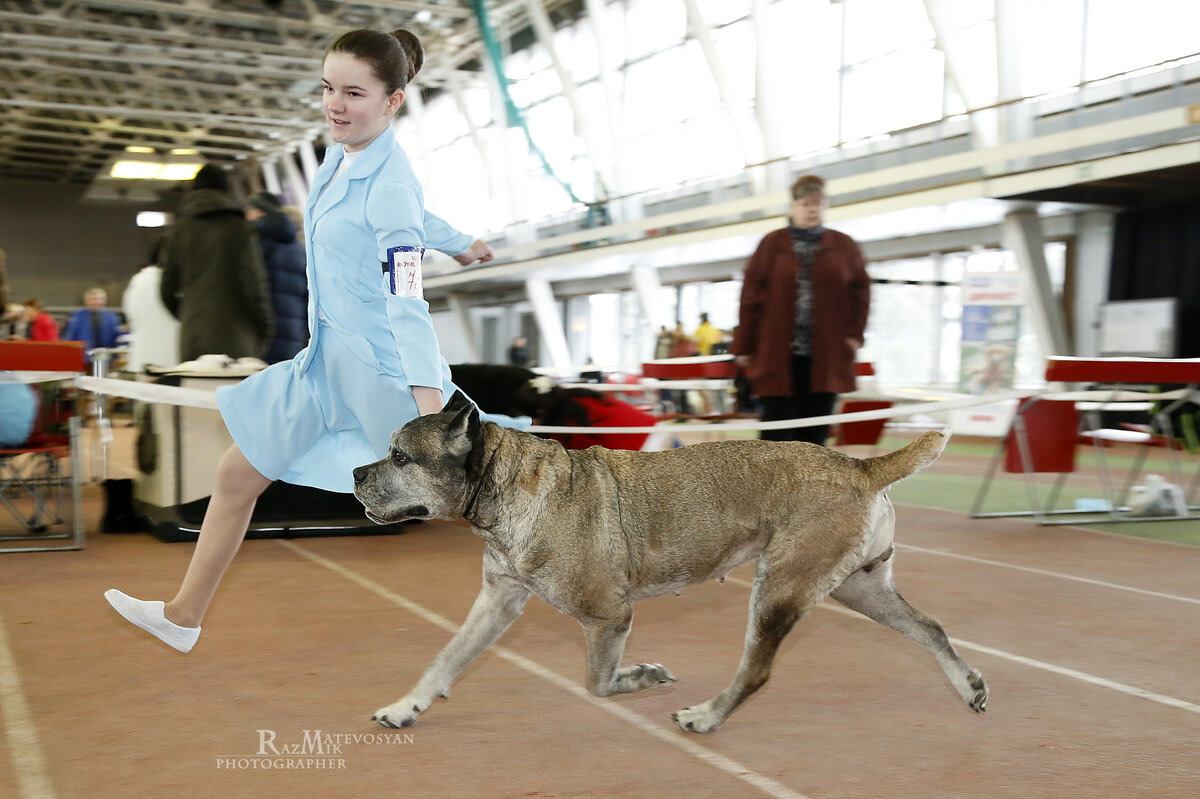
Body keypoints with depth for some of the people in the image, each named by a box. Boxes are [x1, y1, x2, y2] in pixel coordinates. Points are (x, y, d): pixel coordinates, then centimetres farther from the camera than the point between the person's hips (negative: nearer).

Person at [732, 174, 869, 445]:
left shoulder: (843, 245, 9)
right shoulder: (771, 244, 4)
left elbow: (861, 290, 12)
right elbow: (751, 296, 2)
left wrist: (854, 333, 0)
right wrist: (744, 346, -1)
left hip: (826, 357, 2)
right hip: (778, 355, -2)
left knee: (815, 434, 5)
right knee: (776, 434, -2)